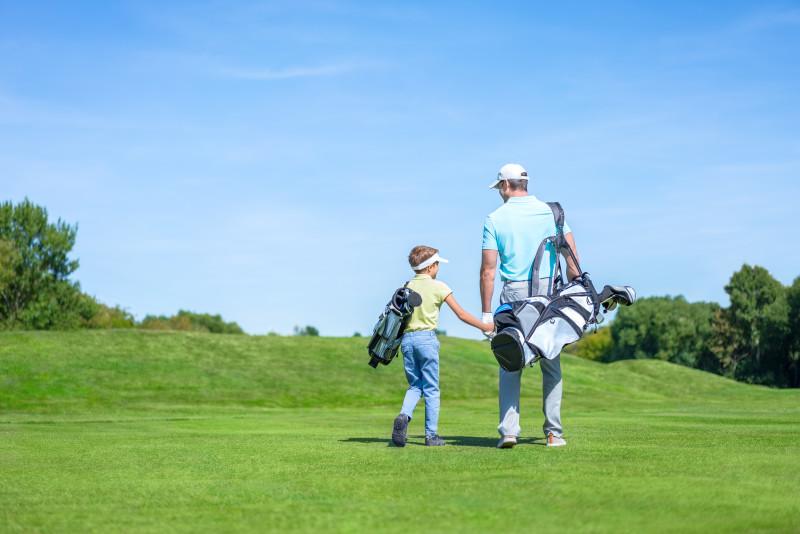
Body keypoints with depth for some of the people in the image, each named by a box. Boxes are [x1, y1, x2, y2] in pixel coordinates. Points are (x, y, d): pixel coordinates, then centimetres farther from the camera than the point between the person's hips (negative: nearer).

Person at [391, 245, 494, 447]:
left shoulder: (407, 287, 8)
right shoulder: (438, 287, -2)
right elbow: (461, 314, -1)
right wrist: (485, 326, 8)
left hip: (407, 338, 4)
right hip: (426, 338, -4)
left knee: (414, 385, 14)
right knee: (431, 389, 4)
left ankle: (404, 416, -13)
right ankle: (431, 435, 5)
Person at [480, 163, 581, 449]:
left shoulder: (495, 219, -1)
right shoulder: (551, 211, 5)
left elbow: (488, 270, -4)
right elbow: (573, 261, 1)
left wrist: (486, 313, -2)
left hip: (513, 296, -1)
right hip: (548, 292, 1)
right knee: (551, 365, 9)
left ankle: (508, 430, -7)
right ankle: (554, 433, 10)